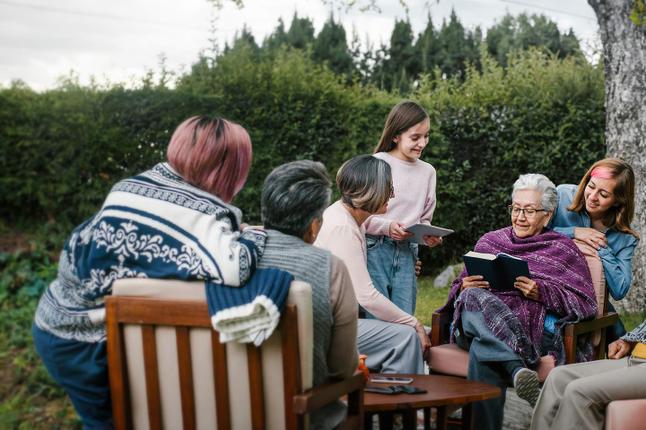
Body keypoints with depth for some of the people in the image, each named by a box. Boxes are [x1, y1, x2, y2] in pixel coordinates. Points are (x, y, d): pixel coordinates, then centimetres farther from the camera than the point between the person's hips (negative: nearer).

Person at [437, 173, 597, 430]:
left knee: (482, 350, -36)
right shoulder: (489, 241, 27)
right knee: (474, 299, -34)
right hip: (475, 324, 3)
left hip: (534, 329, -3)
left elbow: (585, 303, 6)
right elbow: (459, 288, 25)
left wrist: (541, 293, -10)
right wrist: (465, 288, 0)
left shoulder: (563, 250, 17)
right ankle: (518, 369, -44)